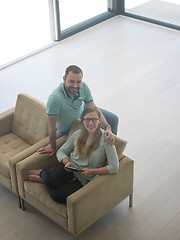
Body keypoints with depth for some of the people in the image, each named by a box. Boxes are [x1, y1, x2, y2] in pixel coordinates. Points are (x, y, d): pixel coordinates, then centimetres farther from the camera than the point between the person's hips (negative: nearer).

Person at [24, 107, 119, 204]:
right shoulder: (77, 134, 2)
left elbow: (114, 167, -15)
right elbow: (61, 152, 10)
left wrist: (91, 171, -22)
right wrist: (67, 162, -12)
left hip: (83, 179, -2)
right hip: (70, 166, 2)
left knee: (57, 196, -27)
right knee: (51, 180, -32)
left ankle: (42, 179, 2)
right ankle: (43, 173, 3)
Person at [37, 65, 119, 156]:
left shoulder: (83, 87, -27)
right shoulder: (55, 98, -44)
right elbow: (52, 126, -31)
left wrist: (107, 128, -37)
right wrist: (52, 146, -18)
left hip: (82, 111, 5)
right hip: (68, 127, -5)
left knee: (113, 119, 11)